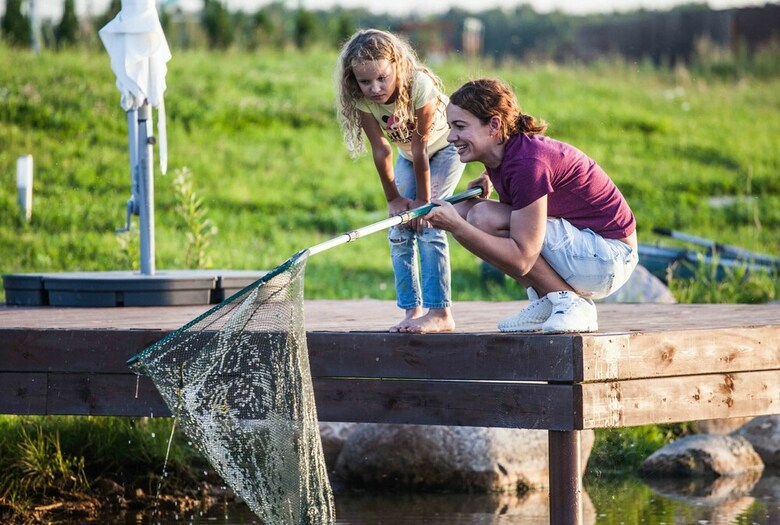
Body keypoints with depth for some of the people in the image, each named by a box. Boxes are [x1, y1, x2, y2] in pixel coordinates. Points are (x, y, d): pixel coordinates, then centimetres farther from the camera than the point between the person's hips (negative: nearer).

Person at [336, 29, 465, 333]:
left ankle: (440, 314, -18)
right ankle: (412, 311, 3)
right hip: (408, 155, 5)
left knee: (427, 222, -19)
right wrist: (394, 199, -13)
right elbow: (380, 149, -17)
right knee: (399, 230, -3)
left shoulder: (419, 86, -38)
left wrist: (423, 200, -26)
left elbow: (421, 146, -32)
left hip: (445, 146, -5)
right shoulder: (362, 99, -25)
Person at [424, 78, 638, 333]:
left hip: (609, 258, -10)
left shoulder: (527, 163, -25)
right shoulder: (500, 155, 3)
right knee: (467, 212, 0)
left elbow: (521, 260, -26)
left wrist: (456, 226, -29)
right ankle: (546, 303, 5)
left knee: (484, 218, -22)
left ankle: (570, 305, -12)